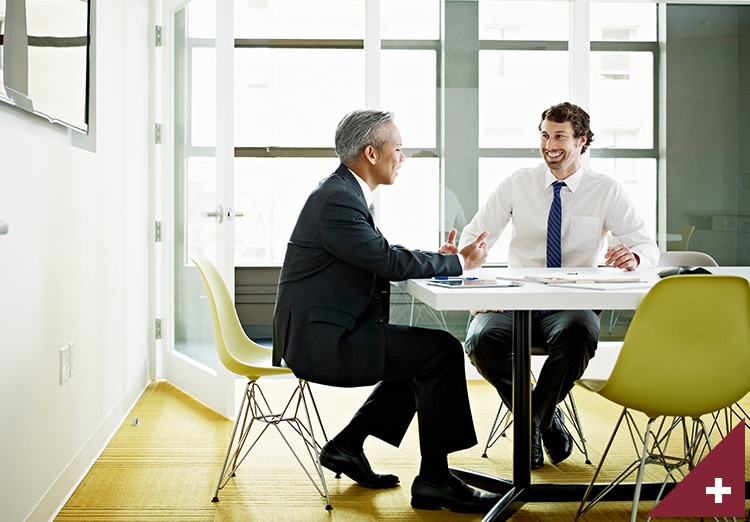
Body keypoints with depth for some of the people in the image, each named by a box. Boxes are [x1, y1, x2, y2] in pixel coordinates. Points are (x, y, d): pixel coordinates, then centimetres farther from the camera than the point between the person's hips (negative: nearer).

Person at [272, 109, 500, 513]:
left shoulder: (345, 191, 14)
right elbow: (390, 262, -21)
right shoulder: (337, 200, -19)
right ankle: (434, 480, -4)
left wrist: (436, 258, 3)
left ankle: (346, 445, 17)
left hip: (325, 332, 11)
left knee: (419, 353, 17)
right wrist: (459, 262, -7)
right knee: (442, 351, -13)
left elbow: (381, 260, 17)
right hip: (319, 340, -11)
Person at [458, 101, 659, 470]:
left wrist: (633, 257, -29)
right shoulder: (517, 184, 5)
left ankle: (532, 422, -9)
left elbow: (648, 247, -2)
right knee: (480, 340, -31)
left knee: (578, 336, -38)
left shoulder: (607, 191, 3)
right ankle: (546, 419, -5)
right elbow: (474, 236, 1)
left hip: (573, 305, -1)